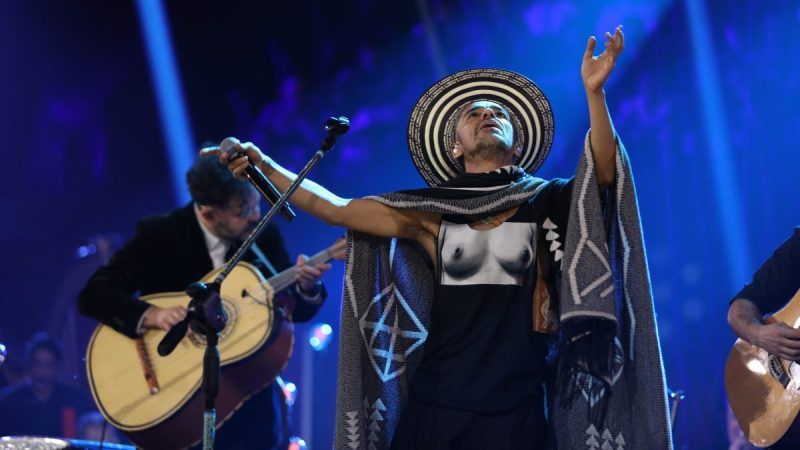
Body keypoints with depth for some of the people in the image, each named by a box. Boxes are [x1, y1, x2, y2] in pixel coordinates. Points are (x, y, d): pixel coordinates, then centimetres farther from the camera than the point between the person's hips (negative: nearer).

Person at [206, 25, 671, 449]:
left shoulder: (545, 202, 3)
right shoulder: (432, 211, 8)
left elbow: (604, 171, -15)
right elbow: (337, 209, 9)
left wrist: (594, 92, -27)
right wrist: (266, 166, 5)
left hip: (515, 411, -2)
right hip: (435, 406, 2)